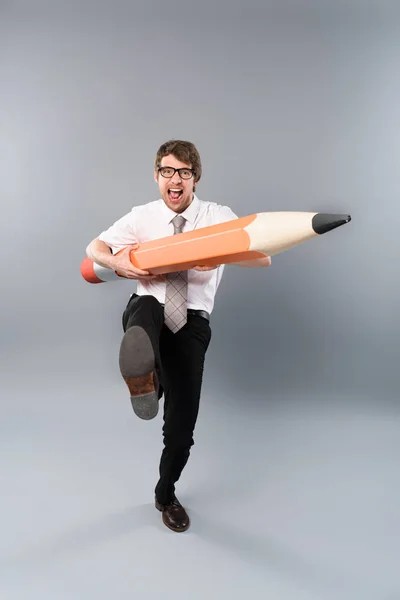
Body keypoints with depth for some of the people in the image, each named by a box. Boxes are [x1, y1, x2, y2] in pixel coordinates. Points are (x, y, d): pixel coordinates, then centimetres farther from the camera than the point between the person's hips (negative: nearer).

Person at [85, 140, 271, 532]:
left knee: (182, 420, 4)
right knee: (148, 308, -39)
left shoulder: (218, 216, 2)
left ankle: (166, 494, 31)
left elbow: (263, 257, -6)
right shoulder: (142, 217, 7)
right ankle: (143, 377, -69)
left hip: (191, 321, 0)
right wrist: (118, 263, -9)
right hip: (147, 308, 1)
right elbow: (94, 248, 15)